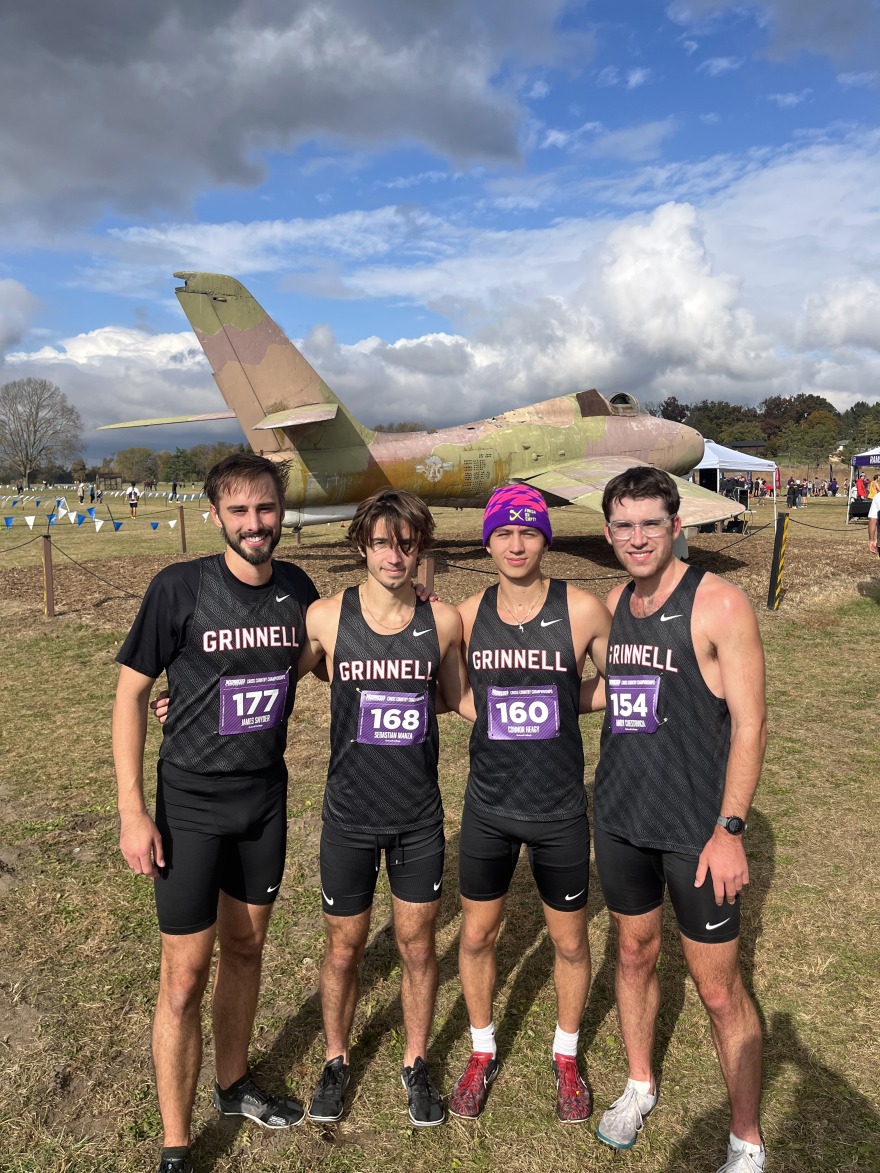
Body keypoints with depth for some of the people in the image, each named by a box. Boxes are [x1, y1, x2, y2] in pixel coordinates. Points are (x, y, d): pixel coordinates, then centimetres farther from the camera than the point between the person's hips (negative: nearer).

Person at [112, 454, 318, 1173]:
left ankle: (234, 1085, 44)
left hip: (266, 800, 4)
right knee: (185, 978, 4)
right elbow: (131, 692, -10)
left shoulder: (299, 589, -3)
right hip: (191, 805, -4)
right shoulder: (179, 588, -15)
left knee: (246, 948, 20)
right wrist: (133, 810, -12)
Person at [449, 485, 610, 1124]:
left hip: (559, 808, -1)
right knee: (477, 935, 15)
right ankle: (483, 1053, 42)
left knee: (570, 940, 16)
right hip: (489, 806, 2)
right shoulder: (467, 615, -5)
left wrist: (559, 704, -10)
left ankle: (566, 1057, 43)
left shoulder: (583, 609, -12)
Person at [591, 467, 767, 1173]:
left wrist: (730, 829, -17)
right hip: (620, 820, 5)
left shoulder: (719, 604, -14)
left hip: (698, 828, -5)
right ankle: (640, 1084, 44)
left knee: (720, 990, 8)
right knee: (635, 953, 21)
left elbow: (749, 724, -14)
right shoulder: (612, 605, 3)